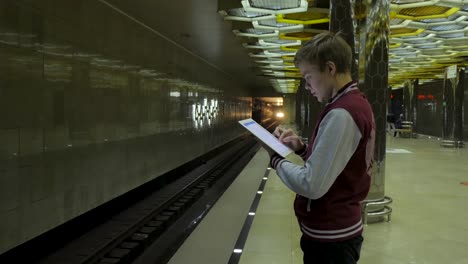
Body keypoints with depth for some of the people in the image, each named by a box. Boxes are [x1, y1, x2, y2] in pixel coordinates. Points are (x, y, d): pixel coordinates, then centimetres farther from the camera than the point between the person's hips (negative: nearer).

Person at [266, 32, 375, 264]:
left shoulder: (341, 114, -24)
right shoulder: (357, 104, 8)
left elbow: (311, 185, -27)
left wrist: (276, 159, -12)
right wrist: (302, 148, 1)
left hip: (329, 237, -9)